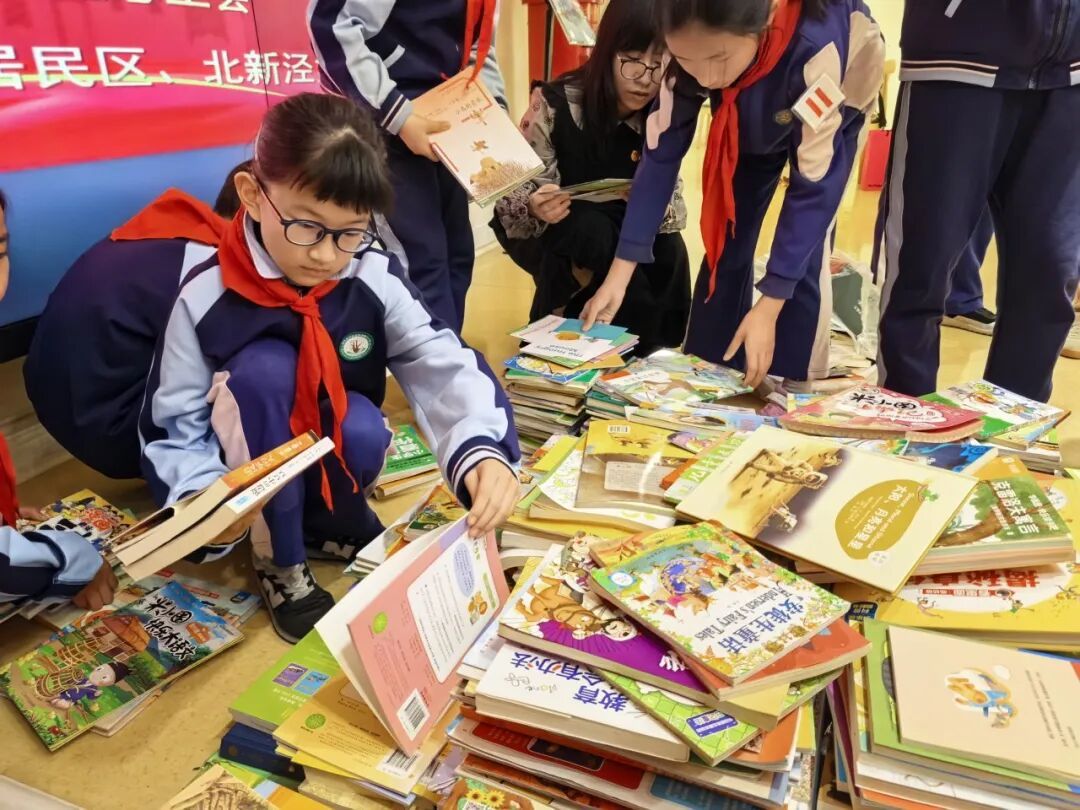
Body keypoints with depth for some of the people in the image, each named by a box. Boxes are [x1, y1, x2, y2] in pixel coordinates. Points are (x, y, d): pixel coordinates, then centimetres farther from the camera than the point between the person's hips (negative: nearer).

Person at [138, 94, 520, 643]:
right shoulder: (206, 297, -20)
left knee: (362, 429, -33)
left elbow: (446, 368, -24)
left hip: (334, 462, 1)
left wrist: (482, 450, -44)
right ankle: (279, 561, -10)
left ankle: (337, 529, 3)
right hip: (251, 475, 0)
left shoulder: (377, 280, -17)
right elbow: (173, 425, -12)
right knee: (265, 366, -30)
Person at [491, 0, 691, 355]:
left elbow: (673, 203, -11)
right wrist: (536, 207, -46)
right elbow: (511, 196, -22)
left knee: (668, 246, -25)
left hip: (618, 233, 4)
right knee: (591, 230, -35)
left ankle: (655, 342, -2)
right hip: (543, 234, -3)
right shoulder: (555, 104, -24)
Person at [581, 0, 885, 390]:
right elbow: (661, 154, -25)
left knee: (804, 257, -15)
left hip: (835, 105, -3)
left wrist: (768, 307, -40)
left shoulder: (816, 45, -43)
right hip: (752, 116, 4)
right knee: (726, 242, -2)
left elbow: (813, 187, -38)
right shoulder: (692, 45, -32)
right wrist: (619, 273, -28)